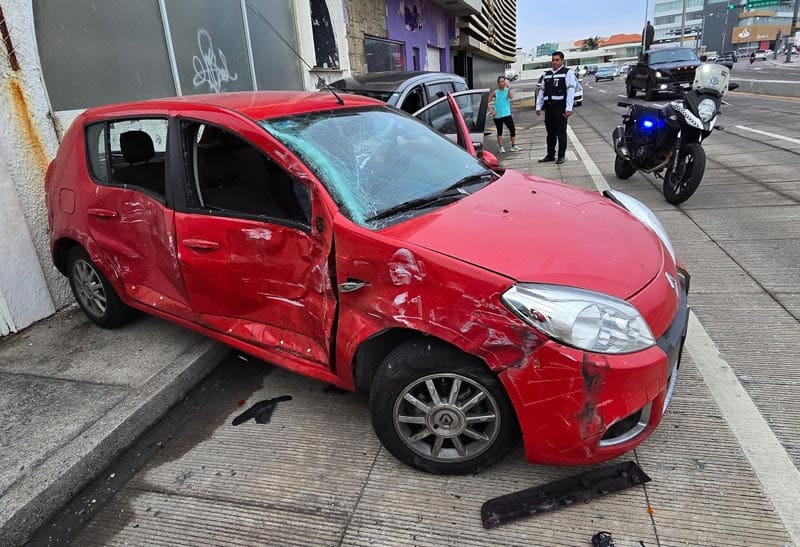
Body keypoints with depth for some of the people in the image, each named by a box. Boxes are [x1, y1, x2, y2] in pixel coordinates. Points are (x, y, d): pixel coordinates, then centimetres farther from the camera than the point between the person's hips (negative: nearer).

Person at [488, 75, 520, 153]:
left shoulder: (507, 90, 3)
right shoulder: (495, 92, 1)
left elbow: (511, 97, -18)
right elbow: (487, 102, 1)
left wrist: (509, 87, -16)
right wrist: (491, 110, -9)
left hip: (507, 114, 1)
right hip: (497, 115, -1)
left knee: (512, 129, -2)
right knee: (499, 131, 6)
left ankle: (514, 146, 10)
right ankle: (501, 147, 15)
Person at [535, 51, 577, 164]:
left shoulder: (567, 73, 0)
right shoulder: (547, 74, 18)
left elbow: (570, 91, -9)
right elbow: (542, 91, 21)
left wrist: (568, 108, -18)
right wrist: (538, 107, 14)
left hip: (560, 107, -5)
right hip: (548, 107, 6)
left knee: (561, 133, -2)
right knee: (550, 133, 10)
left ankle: (561, 156, 5)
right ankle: (550, 155, 18)